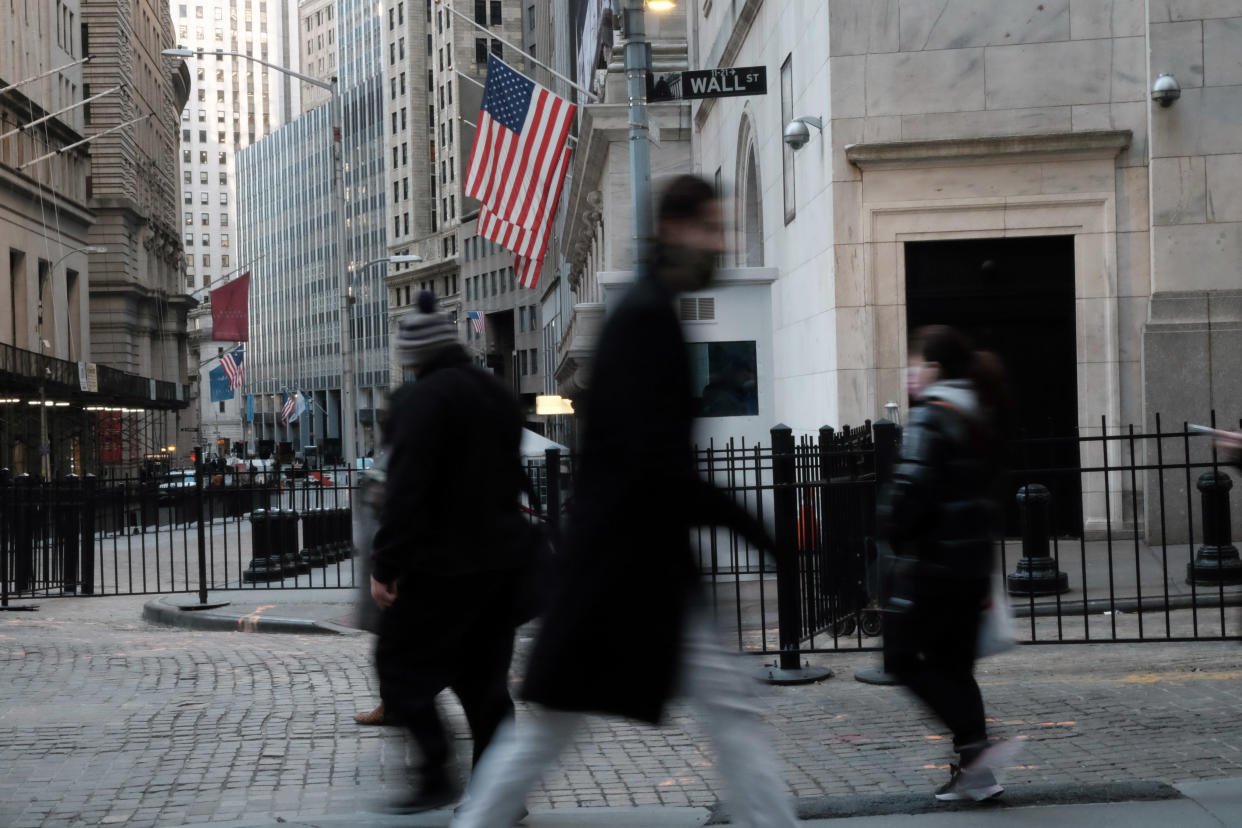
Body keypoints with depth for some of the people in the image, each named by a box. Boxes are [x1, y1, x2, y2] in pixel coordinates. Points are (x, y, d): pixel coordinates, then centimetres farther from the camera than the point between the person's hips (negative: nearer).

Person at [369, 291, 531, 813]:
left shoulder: (422, 398, -13)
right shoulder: (498, 394, 12)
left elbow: (405, 490, -19)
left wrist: (386, 565, -16)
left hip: (442, 564, -8)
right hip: (501, 558, 8)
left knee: (402, 667, 4)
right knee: (483, 678, 12)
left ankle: (437, 775, -3)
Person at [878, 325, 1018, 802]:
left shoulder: (930, 417, -13)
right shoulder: (981, 416, 14)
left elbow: (911, 489, -21)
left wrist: (892, 527, -4)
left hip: (931, 561, -8)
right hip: (975, 560, 9)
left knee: (903, 658, 0)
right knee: (954, 665, 12)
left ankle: (977, 746, -9)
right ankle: (971, 771, 9)